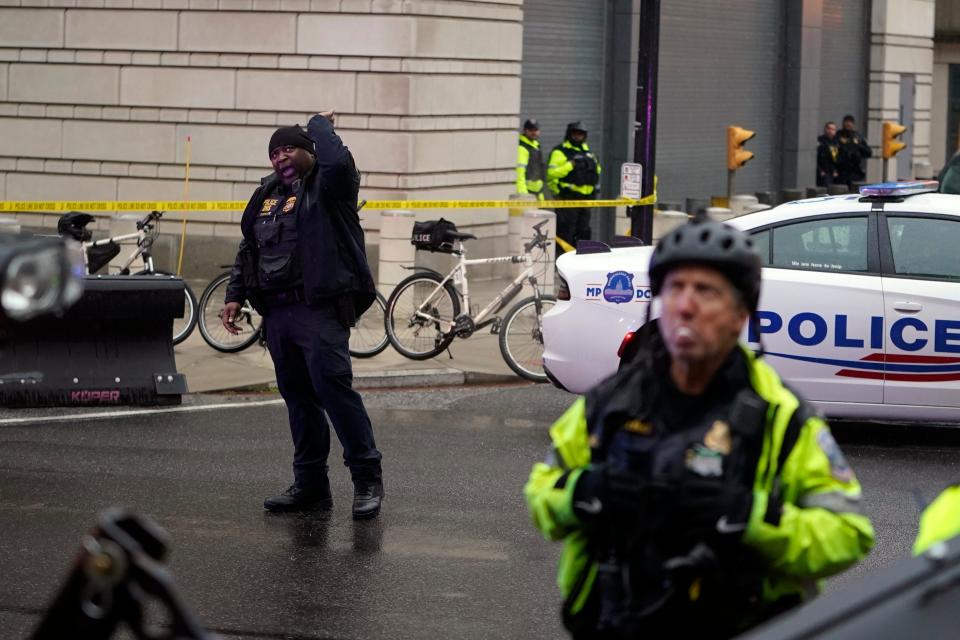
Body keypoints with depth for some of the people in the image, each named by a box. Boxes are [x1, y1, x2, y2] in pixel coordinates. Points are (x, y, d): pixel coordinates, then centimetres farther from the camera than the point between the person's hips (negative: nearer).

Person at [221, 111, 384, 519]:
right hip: (277, 313, 8)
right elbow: (247, 251, 26)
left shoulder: (328, 185, -1)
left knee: (334, 389, -14)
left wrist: (320, 123, -7)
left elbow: (337, 161, -25)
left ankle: (367, 478, -7)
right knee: (298, 397, 10)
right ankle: (311, 486, 15)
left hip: (319, 309, -8)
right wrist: (235, 295, 17)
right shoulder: (268, 195, 20)